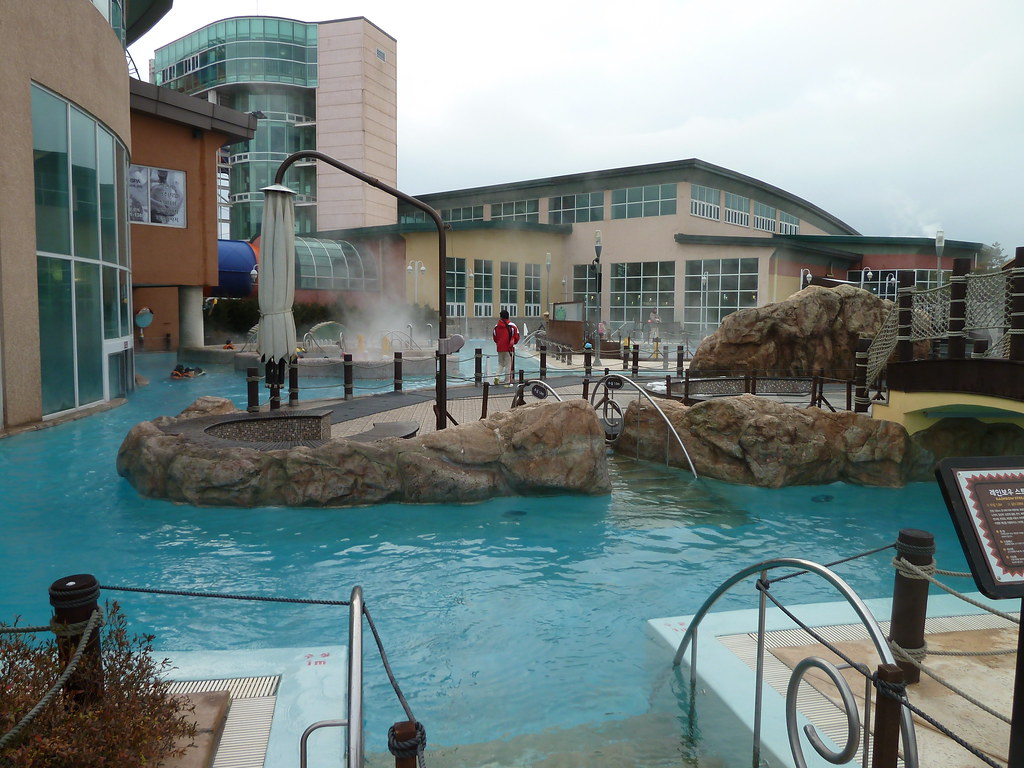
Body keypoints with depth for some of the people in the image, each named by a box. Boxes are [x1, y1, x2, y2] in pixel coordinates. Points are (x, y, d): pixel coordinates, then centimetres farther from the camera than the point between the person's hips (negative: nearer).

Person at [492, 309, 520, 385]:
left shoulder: (497, 326, 2)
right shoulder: (512, 326, -8)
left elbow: (494, 337, 11)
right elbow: (516, 337, -4)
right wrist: (513, 342, 16)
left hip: (500, 348, 3)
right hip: (509, 348, -3)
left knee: (500, 363, 20)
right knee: (508, 364, 4)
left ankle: (497, 377, 1)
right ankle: (507, 381, 7)